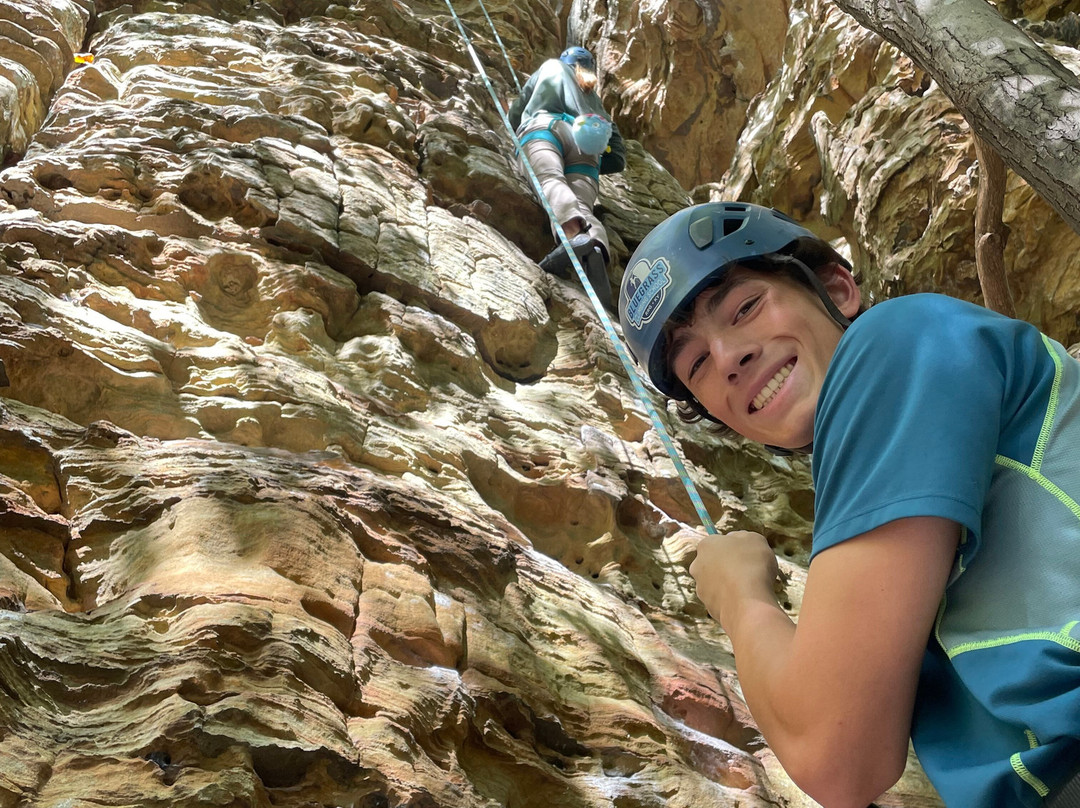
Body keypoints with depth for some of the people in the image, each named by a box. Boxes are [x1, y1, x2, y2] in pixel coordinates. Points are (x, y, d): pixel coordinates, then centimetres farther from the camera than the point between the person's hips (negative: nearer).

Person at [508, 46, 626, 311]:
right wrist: (591, 167, 46)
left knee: (551, 179, -30)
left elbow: (512, 117, 41)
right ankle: (596, 252, -57)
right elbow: (618, 159, 34)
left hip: (545, 126, -2)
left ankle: (575, 234, -66)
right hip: (586, 147, 3)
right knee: (581, 205, -20)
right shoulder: (595, 101, 42)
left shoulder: (551, 68, 39)